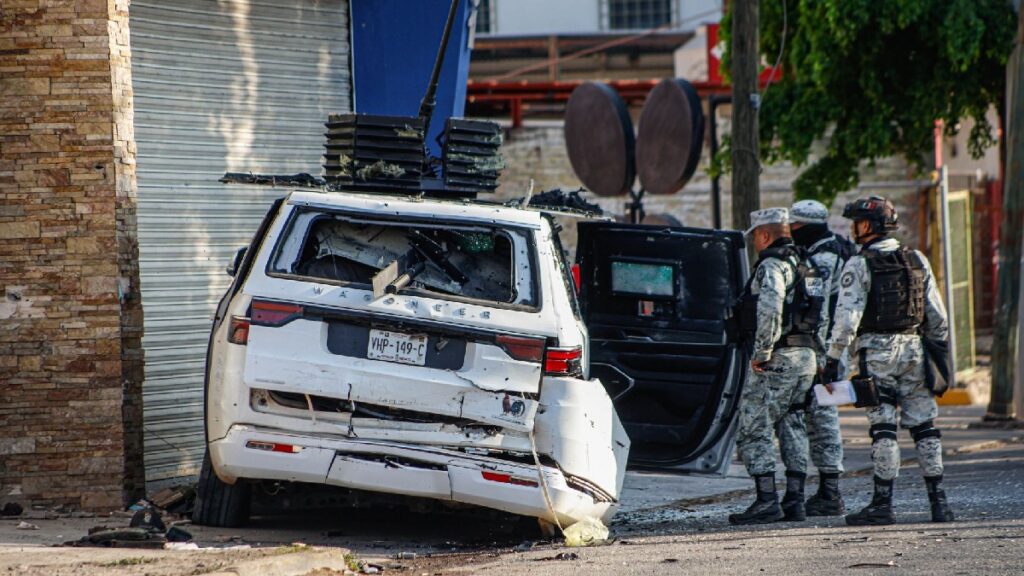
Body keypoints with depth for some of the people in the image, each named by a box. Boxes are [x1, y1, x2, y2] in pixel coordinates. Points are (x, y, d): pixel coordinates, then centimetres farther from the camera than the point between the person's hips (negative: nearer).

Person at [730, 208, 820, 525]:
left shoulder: (771, 266, -11)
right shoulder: (801, 265, 18)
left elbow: (770, 307, -27)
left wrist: (762, 353, -21)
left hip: (777, 358, -9)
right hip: (807, 356, 9)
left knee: (754, 430, -5)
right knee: (792, 428, 15)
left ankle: (767, 501, -11)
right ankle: (795, 499, 13)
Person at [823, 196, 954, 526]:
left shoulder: (859, 266, -7)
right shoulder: (918, 261, 10)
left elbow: (847, 317, -13)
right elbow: (937, 315, 12)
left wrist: (833, 359, -8)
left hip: (877, 353, -5)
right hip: (914, 350, 5)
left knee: (883, 428, -4)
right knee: (924, 426, 7)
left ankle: (883, 504, -4)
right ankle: (939, 502, 6)